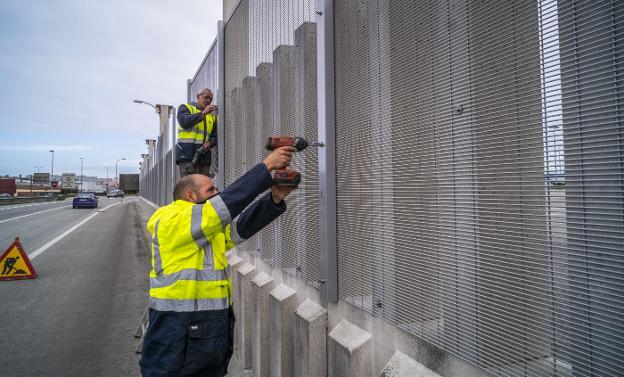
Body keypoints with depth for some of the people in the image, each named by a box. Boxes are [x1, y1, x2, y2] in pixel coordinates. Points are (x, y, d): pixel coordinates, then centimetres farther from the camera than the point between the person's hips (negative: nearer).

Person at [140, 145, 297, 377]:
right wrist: (266, 167, -21)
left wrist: (275, 198, -13)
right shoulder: (169, 221, -14)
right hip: (178, 333, -8)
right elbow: (227, 203, -22)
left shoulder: (213, 230, 13)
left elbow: (243, 225, 2)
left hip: (215, 329, 8)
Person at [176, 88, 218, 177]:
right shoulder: (185, 108, 11)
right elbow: (184, 122, -11)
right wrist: (203, 113, -16)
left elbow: (215, 136, 16)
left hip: (204, 156, 5)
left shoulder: (213, 116, 22)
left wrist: (210, 143, -7)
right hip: (187, 154, -5)